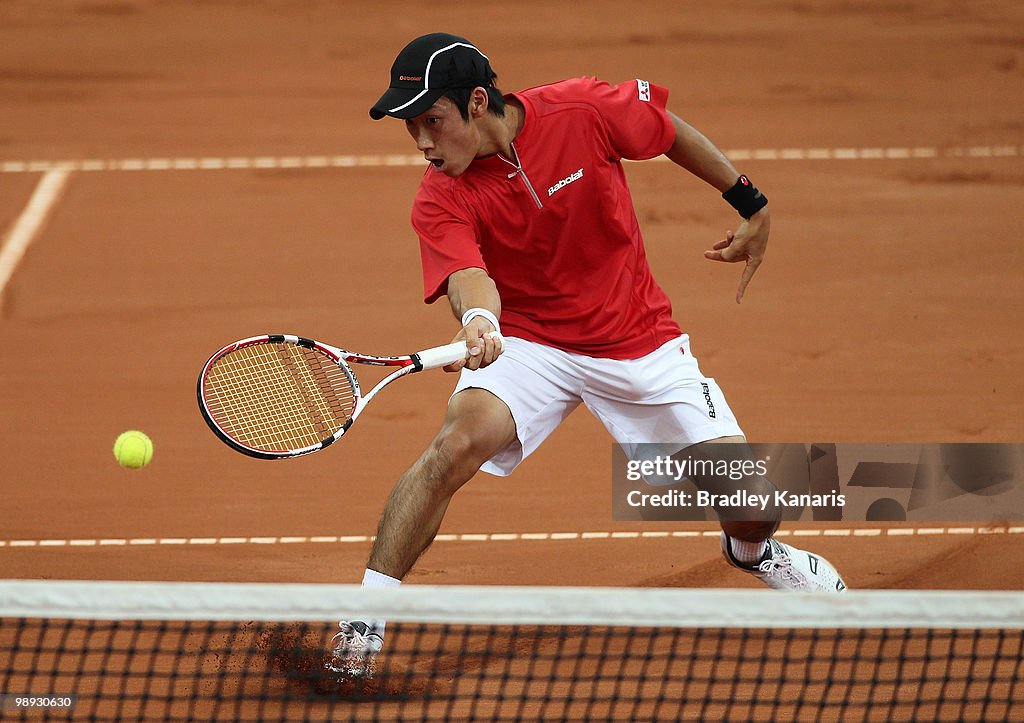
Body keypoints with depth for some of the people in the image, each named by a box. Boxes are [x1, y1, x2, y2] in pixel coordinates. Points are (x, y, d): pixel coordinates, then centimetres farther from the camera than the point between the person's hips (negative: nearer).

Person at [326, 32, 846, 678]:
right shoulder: (441, 203, -19)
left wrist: (752, 204, 7)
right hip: (527, 340, -1)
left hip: (638, 340, 1)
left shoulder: (583, 111, -19)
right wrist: (479, 318, -59)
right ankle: (365, 619, -24)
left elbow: (672, 132, -1)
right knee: (462, 436, -32)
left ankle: (752, 550, 34)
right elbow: (468, 276, -35)